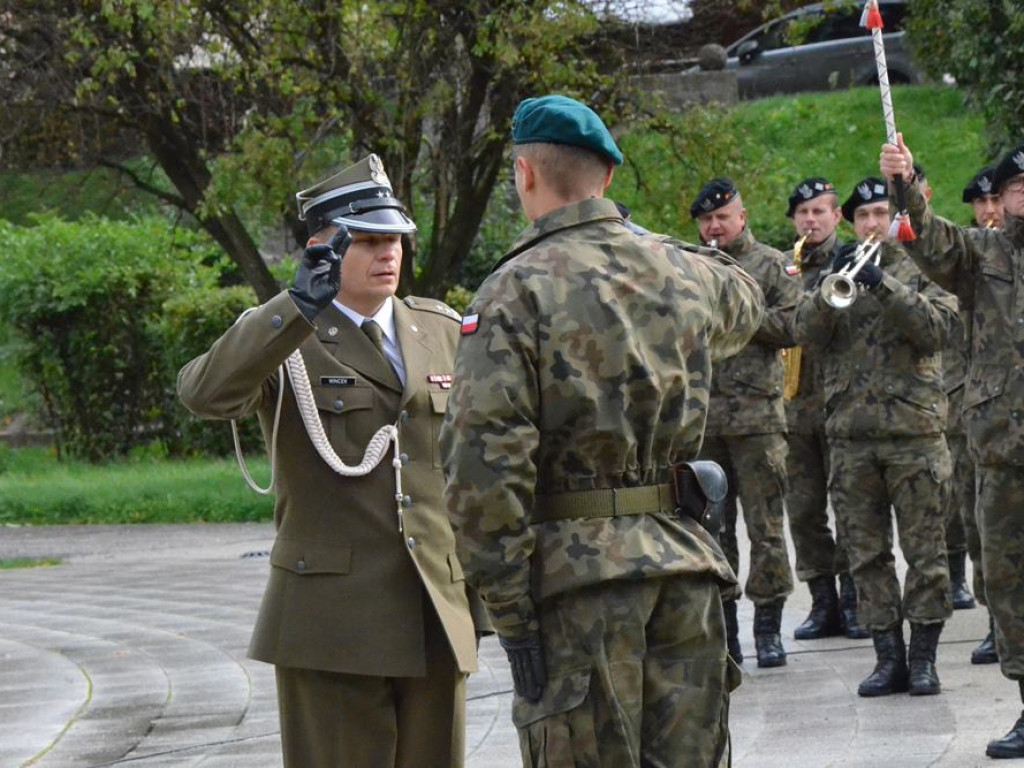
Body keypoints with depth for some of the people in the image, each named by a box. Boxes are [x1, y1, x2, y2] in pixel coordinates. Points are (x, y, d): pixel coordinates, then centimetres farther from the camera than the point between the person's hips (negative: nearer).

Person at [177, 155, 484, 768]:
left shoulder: (442, 331, 13)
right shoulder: (275, 341, -2)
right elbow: (207, 393, -23)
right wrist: (305, 303, -33)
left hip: (436, 622, 4)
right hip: (330, 620, -4)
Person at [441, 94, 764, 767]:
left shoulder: (517, 291, -8)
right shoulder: (684, 274, 9)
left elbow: (485, 465, -15)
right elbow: (746, 305, 37)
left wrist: (510, 611, -11)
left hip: (575, 569, -5)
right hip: (685, 560, 5)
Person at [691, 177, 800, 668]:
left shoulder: (772, 266, 5)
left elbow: (791, 327, -4)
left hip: (757, 413, -3)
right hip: (700, 419, 3)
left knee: (765, 525, -3)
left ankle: (768, 627, 3)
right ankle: (721, 629, 11)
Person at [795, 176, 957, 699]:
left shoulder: (923, 270, 7)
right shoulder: (835, 273, 15)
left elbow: (938, 330, -10)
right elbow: (807, 332, 0)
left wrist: (886, 287, -19)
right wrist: (834, 286, -16)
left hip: (915, 430, -3)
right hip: (850, 435, 3)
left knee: (924, 551, -3)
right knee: (867, 554, 3)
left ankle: (924, 657, 3)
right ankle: (888, 657, 8)